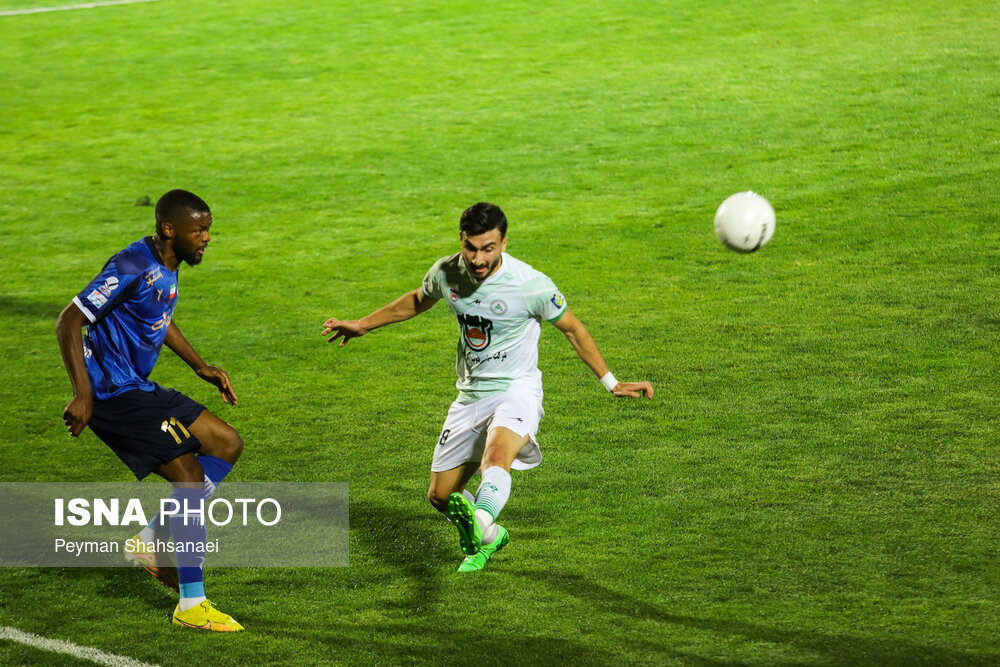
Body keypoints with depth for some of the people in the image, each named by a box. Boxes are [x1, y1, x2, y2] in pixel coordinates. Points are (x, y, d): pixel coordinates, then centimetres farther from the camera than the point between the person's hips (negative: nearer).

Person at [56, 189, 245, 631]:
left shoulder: (168, 265, 9)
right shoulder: (133, 267, -21)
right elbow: (68, 322, -22)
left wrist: (200, 367, 21)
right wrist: (83, 395, -26)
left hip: (139, 390, 10)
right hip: (112, 394, -10)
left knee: (228, 444, 9)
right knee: (190, 477, -14)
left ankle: (149, 541, 11)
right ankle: (191, 605, -7)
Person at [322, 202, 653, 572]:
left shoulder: (531, 285, -18)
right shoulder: (447, 272, -6)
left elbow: (572, 329, -2)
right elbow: (417, 300, 19)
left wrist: (611, 383, 4)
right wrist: (364, 324, 24)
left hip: (516, 392, -6)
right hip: (470, 396, 6)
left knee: (496, 457, -38)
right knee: (441, 496, 9)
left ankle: (480, 521, -66)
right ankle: (490, 538, 38)